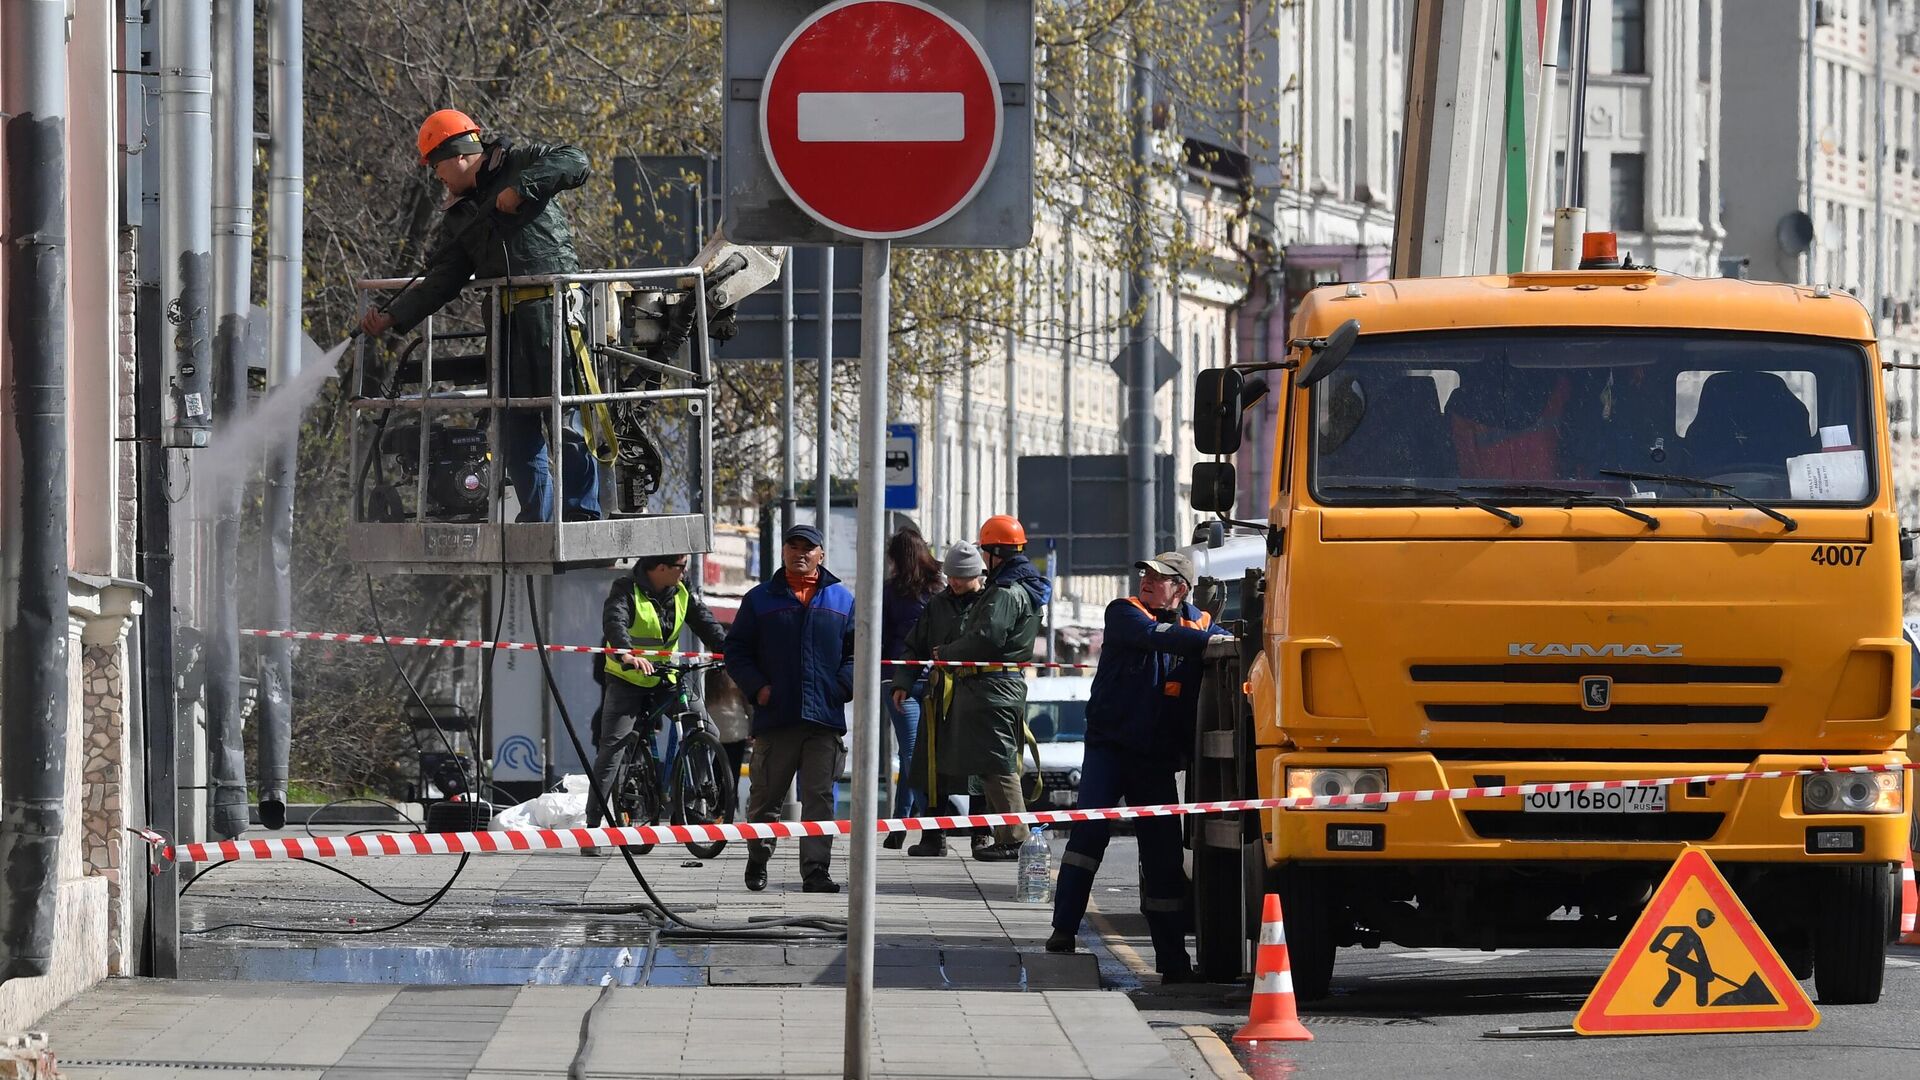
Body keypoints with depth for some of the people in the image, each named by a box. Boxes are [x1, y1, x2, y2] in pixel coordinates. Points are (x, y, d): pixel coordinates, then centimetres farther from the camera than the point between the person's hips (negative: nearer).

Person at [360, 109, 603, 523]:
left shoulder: (517, 163, 5)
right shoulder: (457, 216, 22)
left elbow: (575, 161, -8)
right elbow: (441, 281, 17)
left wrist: (521, 188, -14)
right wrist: (393, 318, 7)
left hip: (553, 306, -7)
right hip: (506, 319, 7)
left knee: (565, 414, -11)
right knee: (516, 426, 5)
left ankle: (584, 514, -10)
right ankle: (538, 521, 9)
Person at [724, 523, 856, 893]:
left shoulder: (841, 599, 13)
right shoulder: (761, 599, 10)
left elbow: (856, 651, 15)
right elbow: (736, 649, 10)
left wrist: (843, 687, -3)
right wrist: (756, 687, -4)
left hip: (824, 719, 0)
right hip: (775, 717, 0)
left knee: (819, 797, -3)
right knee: (766, 796, 4)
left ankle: (815, 870, -2)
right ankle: (757, 860, 22)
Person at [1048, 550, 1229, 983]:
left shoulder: (1199, 624, 11)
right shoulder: (1124, 613, -2)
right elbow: (1156, 636, -20)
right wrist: (1207, 642, -28)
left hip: (1158, 760, 3)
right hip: (1110, 747, -3)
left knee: (1164, 857, 4)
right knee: (1091, 829, -20)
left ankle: (1173, 959, 9)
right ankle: (1064, 928, -20)